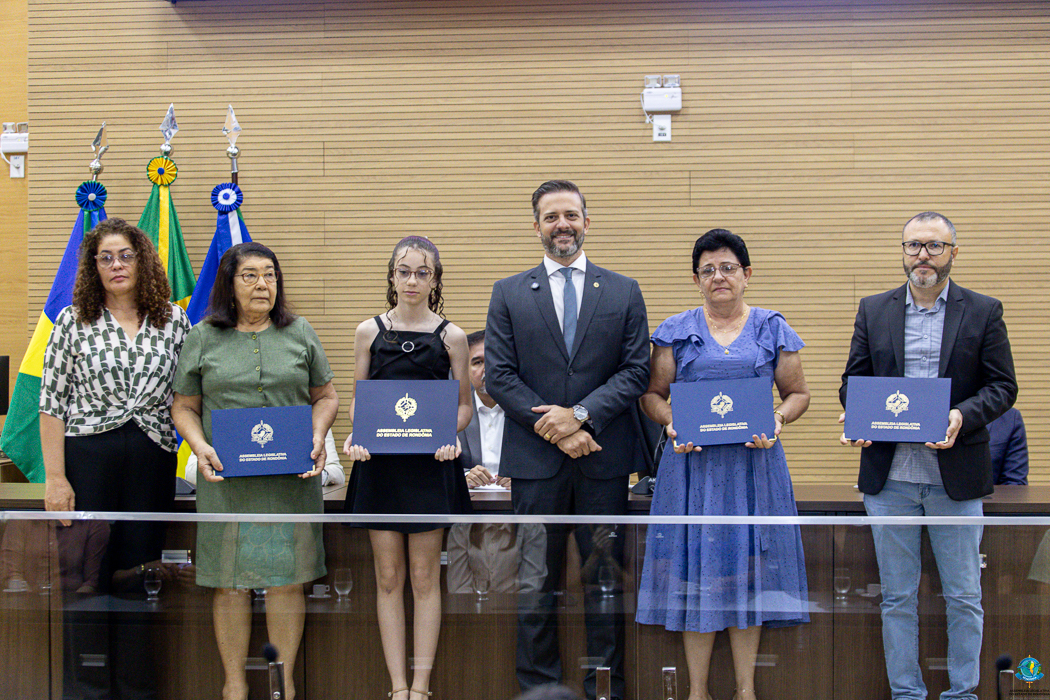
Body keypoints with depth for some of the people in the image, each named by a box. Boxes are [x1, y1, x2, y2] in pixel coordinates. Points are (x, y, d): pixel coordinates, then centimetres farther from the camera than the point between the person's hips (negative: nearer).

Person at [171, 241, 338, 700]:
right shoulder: (202, 339, 6)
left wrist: (317, 438, -5)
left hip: (292, 478, 1)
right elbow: (184, 407, 9)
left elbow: (326, 396, 12)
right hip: (227, 478, -1)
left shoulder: (300, 333, 9)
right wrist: (200, 446, -9)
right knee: (230, 581, 3)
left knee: (287, 578, 3)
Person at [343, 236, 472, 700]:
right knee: (388, 578, 4)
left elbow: (464, 405, 7)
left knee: (424, 577, 3)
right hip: (378, 463, 1)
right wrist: (354, 436, -10)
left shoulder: (451, 336, 2)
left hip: (430, 464, -1)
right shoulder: (369, 332, 6)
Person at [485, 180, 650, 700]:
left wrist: (581, 415, -12)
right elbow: (499, 376, -1)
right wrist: (555, 430, -11)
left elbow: (636, 370, 1)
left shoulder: (623, 292, 8)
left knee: (605, 577, 7)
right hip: (534, 457, 0)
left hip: (604, 456, 1)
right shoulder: (508, 294, 7)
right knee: (537, 581, 6)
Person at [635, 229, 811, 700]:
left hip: (755, 462, 0)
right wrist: (671, 422, -12)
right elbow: (652, 394, 8)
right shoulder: (676, 332, 7)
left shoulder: (772, 330, 8)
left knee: (749, 568, 4)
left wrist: (778, 420, -10)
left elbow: (798, 393, 10)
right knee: (697, 568, 1)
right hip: (693, 463, 0)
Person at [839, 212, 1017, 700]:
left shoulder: (983, 312, 4)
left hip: (955, 474, -1)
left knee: (964, 597, 6)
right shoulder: (873, 311, 9)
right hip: (889, 473, 1)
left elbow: (1002, 386, 1)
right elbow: (853, 381, 9)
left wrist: (963, 416, -17)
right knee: (897, 597, 9)